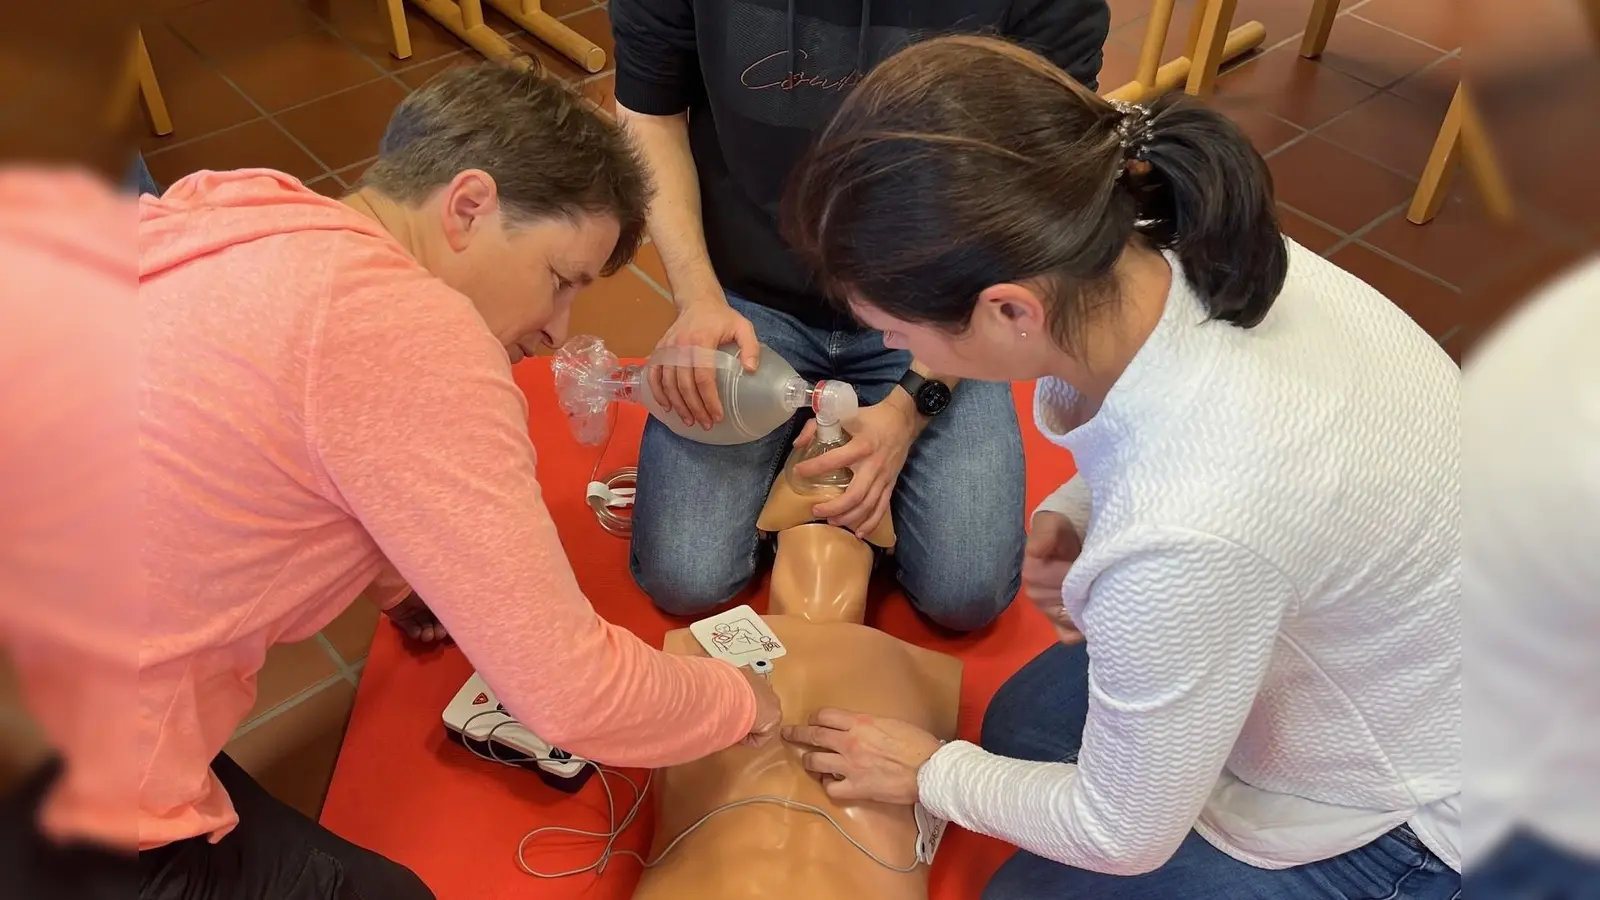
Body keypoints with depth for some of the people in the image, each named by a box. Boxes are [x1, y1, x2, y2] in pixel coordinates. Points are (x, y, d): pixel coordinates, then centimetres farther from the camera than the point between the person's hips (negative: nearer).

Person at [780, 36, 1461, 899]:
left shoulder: (1185, 533, -43)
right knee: (1026, 723, 15)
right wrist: (1071, 513, -13)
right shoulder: (1179, 254, -22)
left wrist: (934, 775, -5)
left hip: (1418, 813, -6)